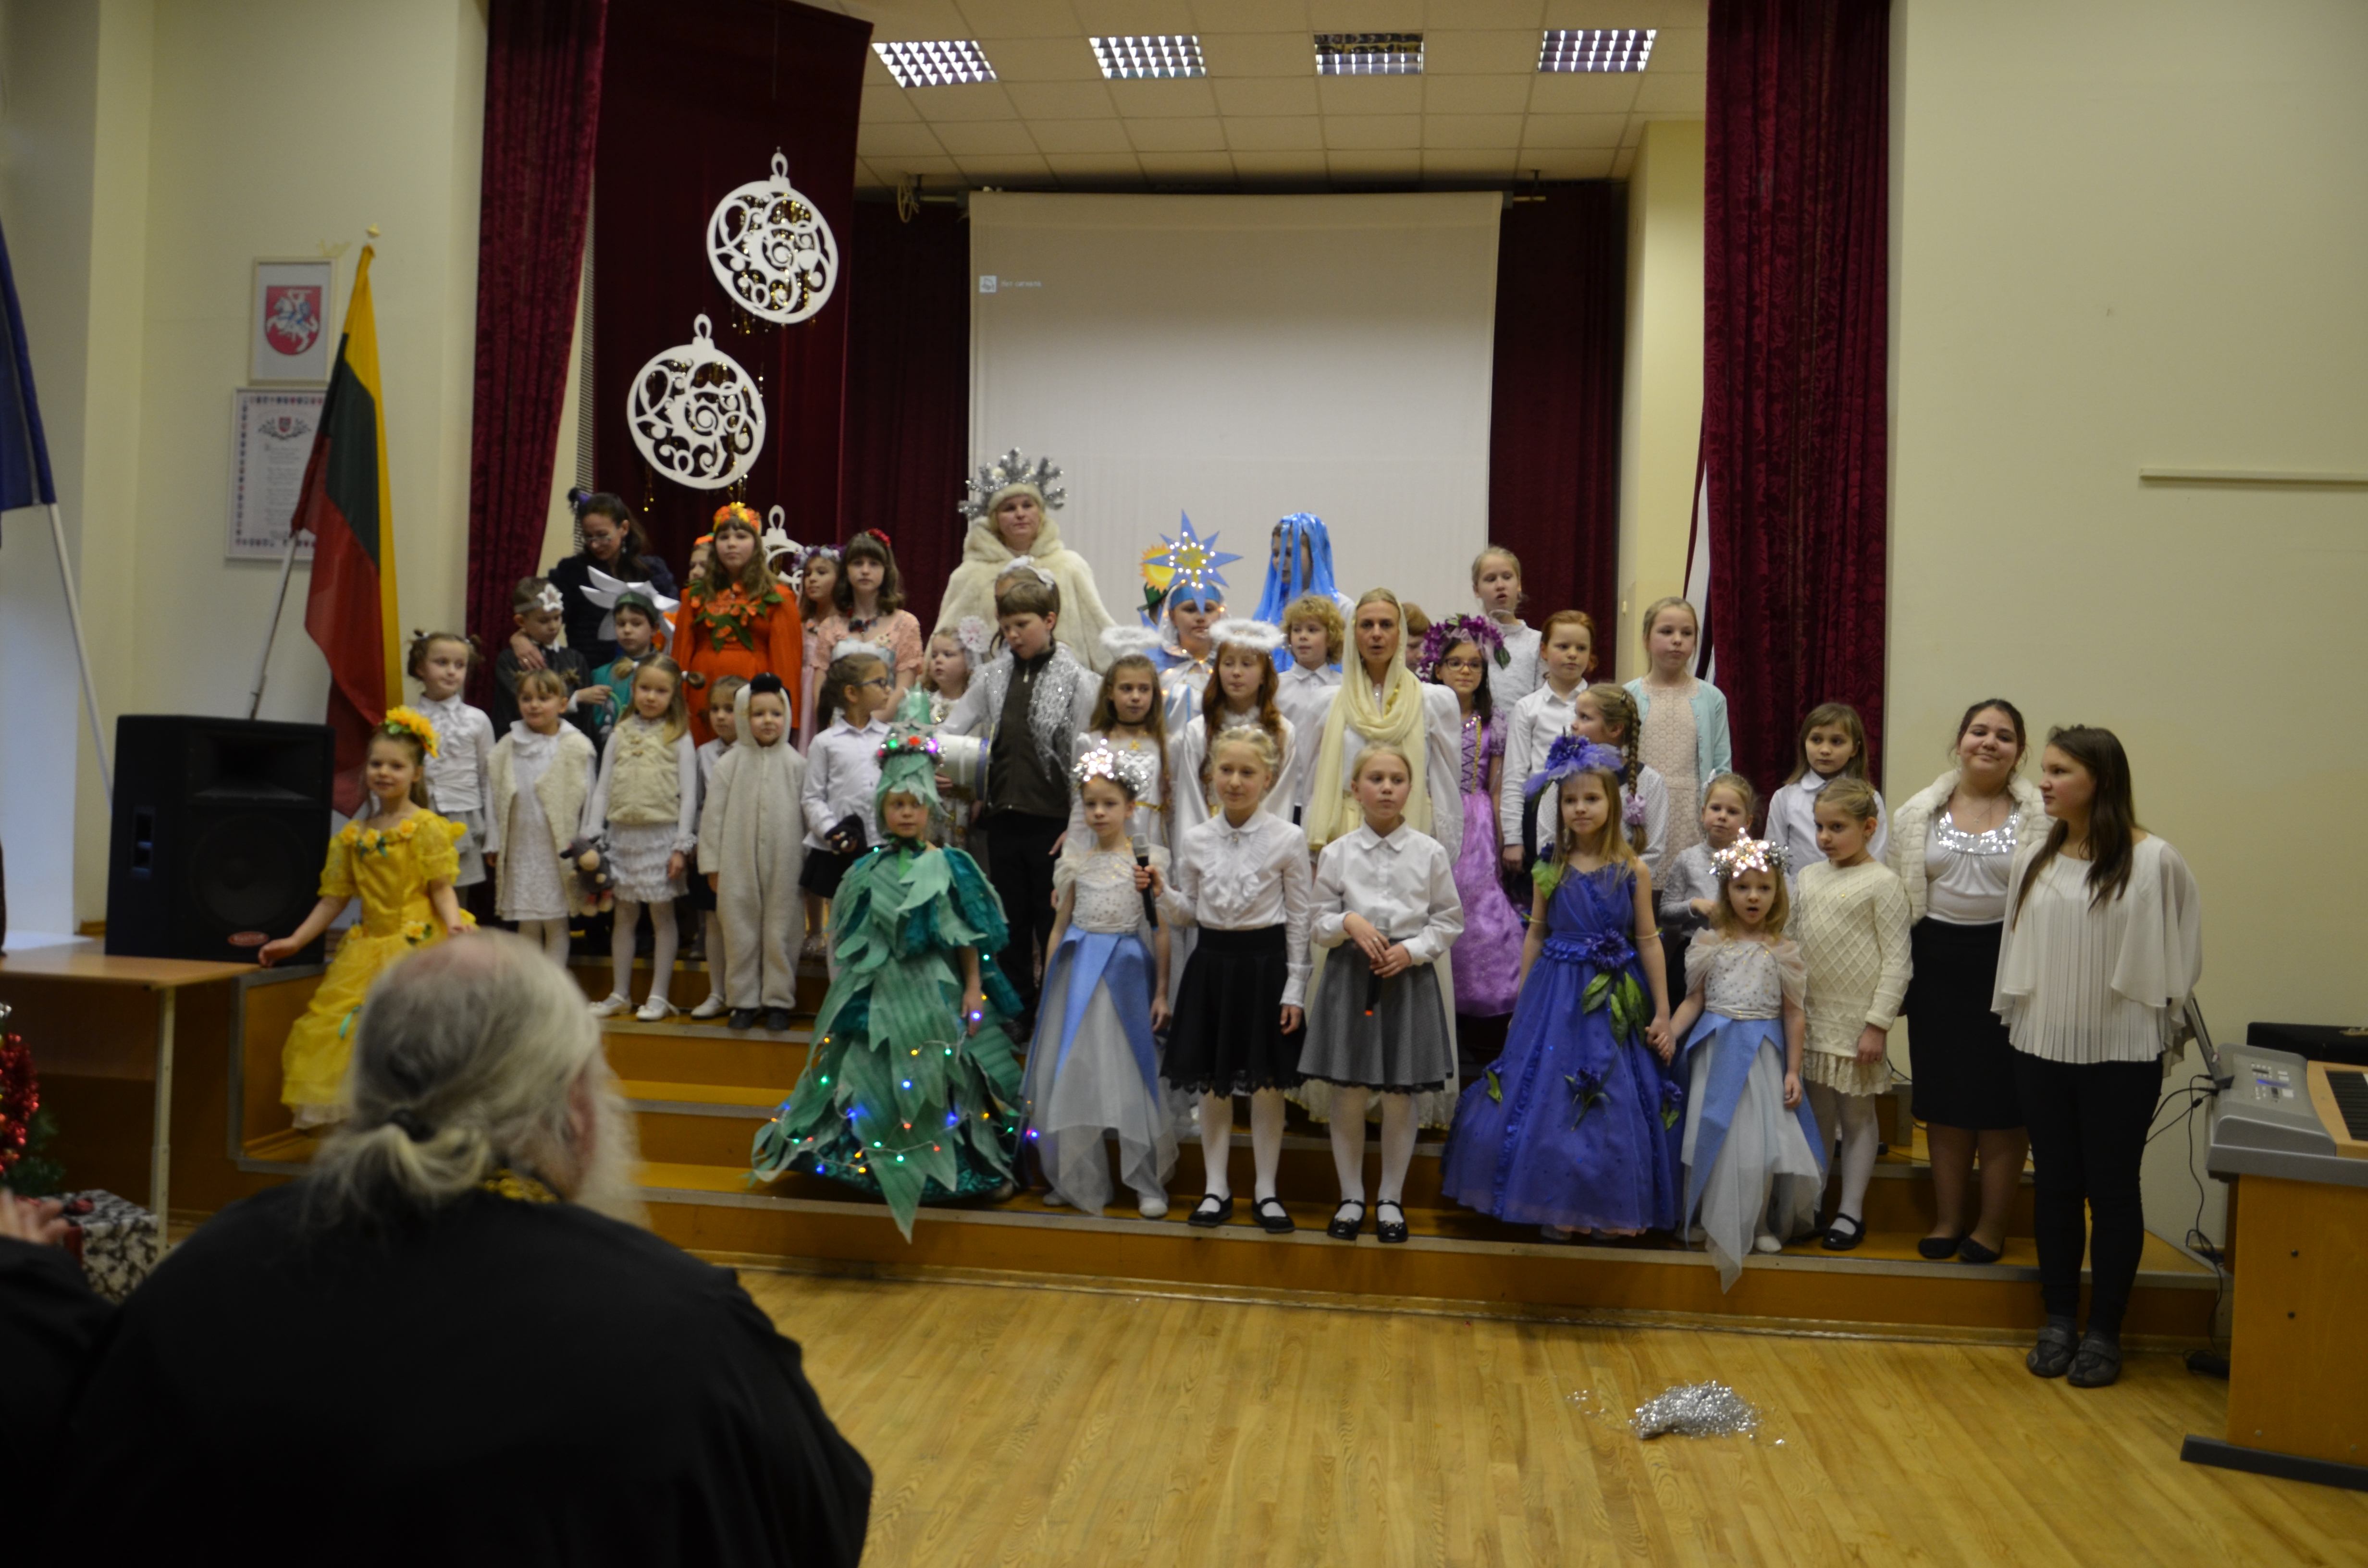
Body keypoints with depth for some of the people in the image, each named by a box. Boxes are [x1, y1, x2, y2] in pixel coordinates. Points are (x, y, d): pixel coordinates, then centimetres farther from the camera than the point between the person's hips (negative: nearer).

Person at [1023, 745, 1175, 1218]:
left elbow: (1161, 930, -2)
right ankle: (1078, 1181, 18)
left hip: (1127, 971, -3)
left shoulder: (1148, 860, -2)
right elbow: (1060, 923, 11)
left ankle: (1147, 1184, 11)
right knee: (1071, 1073, 5)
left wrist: (1161, 992, -5)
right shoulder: (1078, 860, 7)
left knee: (1132, 1073, 0)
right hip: (1078, 970, 3)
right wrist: (1047, 986, 9)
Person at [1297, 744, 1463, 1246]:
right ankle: (1351, 1197, 20)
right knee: (1348, 1095, 4)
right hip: (1351, 977, 0)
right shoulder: (1336, 853, 1)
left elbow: (1448, 921, 5)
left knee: (1399, 1098, 6)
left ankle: (1390, 1199, 21)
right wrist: (1349, 922, -15)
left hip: (1410, 978, 0)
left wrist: (1412, 950, -10)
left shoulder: (1429, 853, 0)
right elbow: (1320, 924, 5)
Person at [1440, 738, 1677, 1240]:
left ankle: (1610, 1210, 18)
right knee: (1549, 1100, 3)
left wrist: (1662, 1013, -1)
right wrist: (1522, 1003, 9)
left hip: (1614, 1002, -2)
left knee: (1613, 1103, 3)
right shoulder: (1551, 871, 2)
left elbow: (1648, 941, -1)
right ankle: (1558, 1209, 16)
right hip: (1556, 996, 2)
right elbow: (1535, 936, 9)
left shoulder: (1633, 871, -3)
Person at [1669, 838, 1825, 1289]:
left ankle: (1761, 1224, 18)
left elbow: (1793, 1014, 1)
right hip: (1717, 1052, 1)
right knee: (1717, 1136, 3)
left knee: (1762, 1140, -1)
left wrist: (1792, 1071, -2)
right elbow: (1695, 1000, 4)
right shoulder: (1712, 944, 1)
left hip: (1763, 1055, -1)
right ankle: (1718, 1223, 16)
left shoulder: (1783, 951, -1)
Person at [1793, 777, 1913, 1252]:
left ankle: (1851, 1212, 15)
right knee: (1817, 1113, 13)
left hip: (1856, 1021, -5)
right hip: (1811, 1017, 5)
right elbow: (1790, 943, 14)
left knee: (1857, 1115, 6)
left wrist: (1878, 1024, -14)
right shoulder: (1807, 877, 8)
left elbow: (1897, 959, -10)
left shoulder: (1881, 882, -8)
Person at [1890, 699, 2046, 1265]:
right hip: (1937, 962, 3)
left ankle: (1991, 1226, 16)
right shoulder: (1919, 813, 7)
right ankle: (1948, 1219, 22)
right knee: (1943, 1097, 10)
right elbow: (1899, 896, 10)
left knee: (2001, 1099, 3)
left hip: (2008, 962, -3)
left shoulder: (2042, 816, -2)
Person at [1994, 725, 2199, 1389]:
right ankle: (2059, 1319, 23)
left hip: (2122, 1051, -4)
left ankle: (2104, 1331, 17)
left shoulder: (2154, 862, -9)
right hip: (2043, 1045, 4)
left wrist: (2165, 1016, 1)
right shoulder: (2033, 860, 4)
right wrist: (2016, 1013, 11)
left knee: (2111, 1189, 5)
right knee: (2055, 1184, 11)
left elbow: (2180, 949, -1)